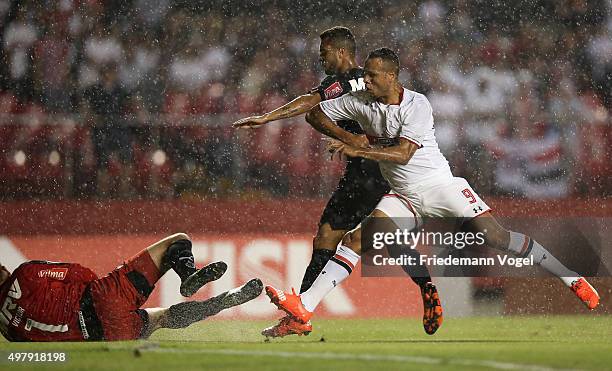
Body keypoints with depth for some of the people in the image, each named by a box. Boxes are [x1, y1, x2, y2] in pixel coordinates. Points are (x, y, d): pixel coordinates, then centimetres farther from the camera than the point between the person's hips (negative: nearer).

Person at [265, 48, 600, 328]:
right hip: (403, 198, 4)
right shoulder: (361, 102, -1)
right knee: (357, 237, -16)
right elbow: (315, 115, 8)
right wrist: (347, 138, -6)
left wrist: (356, 150, -25)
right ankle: (305, 306, -24)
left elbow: (403, 153, -23)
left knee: (491, 235, -13)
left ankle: (571, 279, -1)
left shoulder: (417, 105, -15)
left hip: (440, 185, -4)